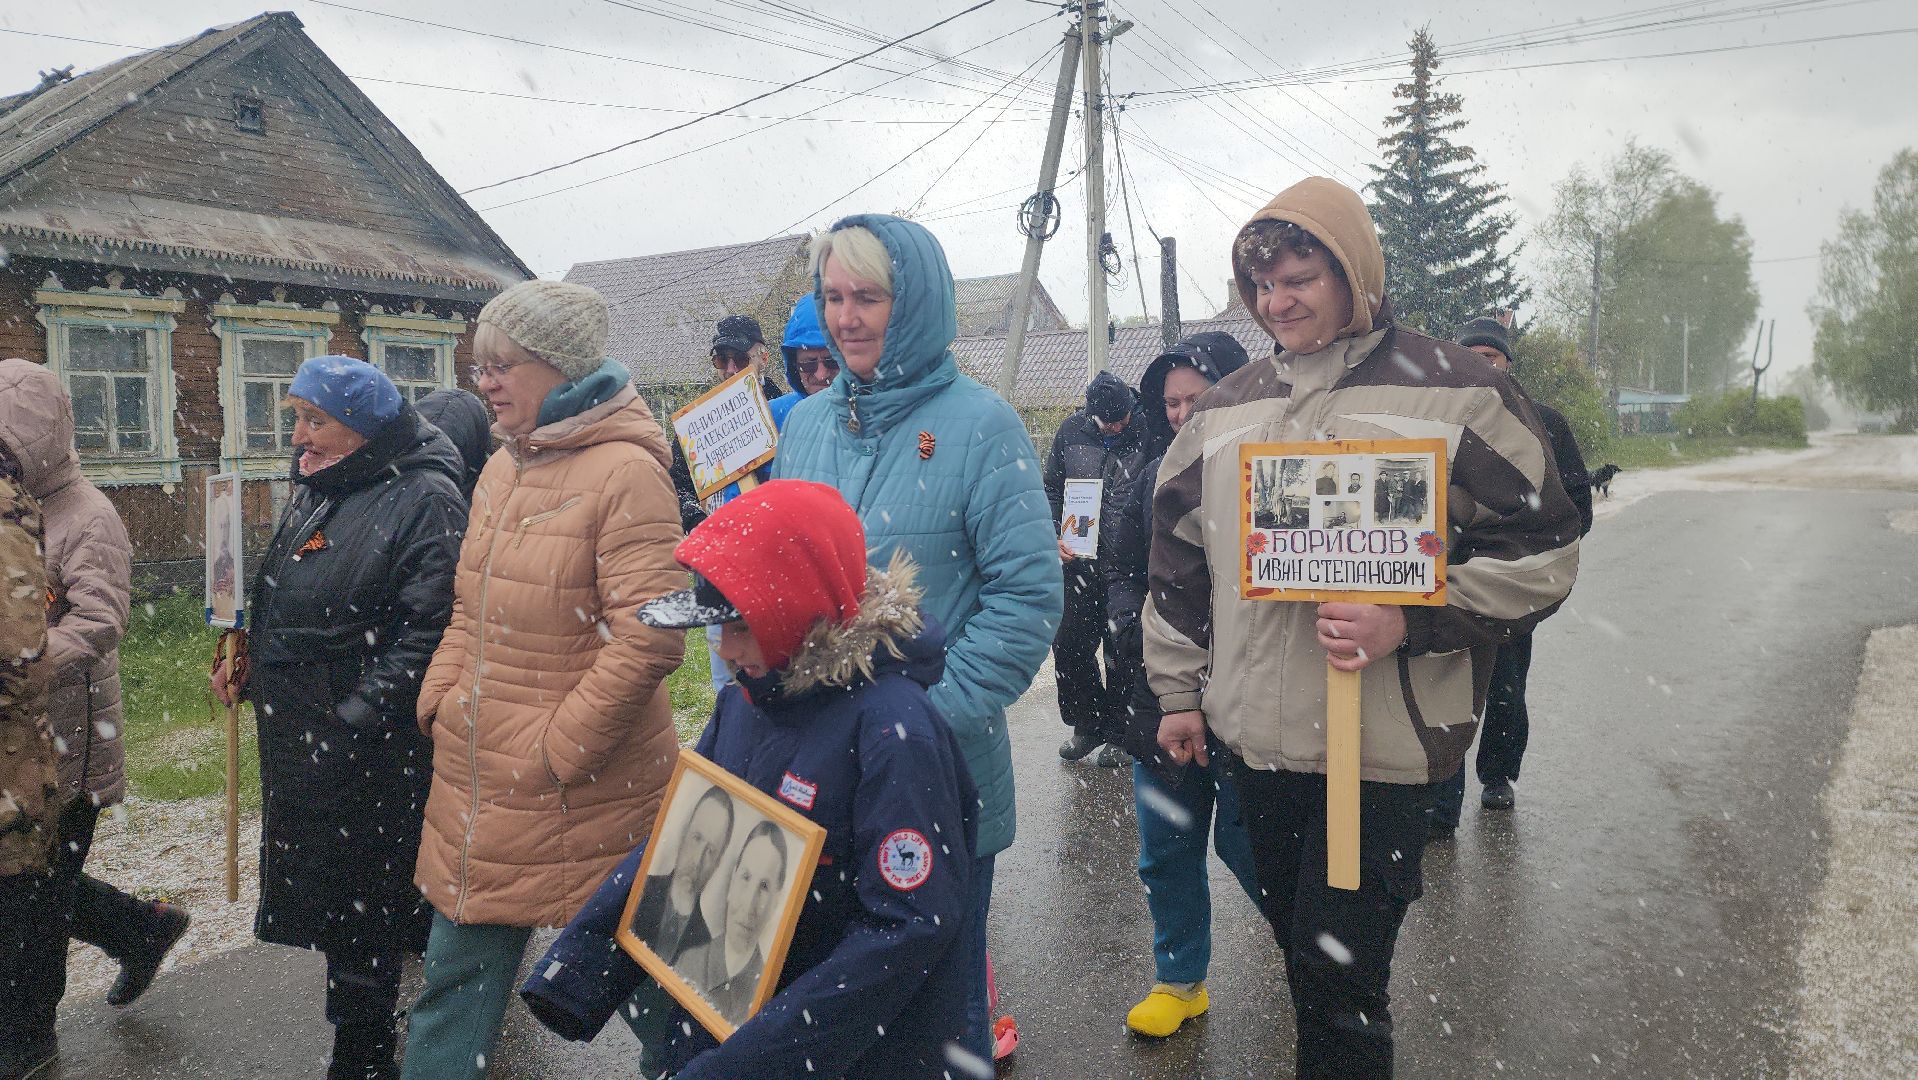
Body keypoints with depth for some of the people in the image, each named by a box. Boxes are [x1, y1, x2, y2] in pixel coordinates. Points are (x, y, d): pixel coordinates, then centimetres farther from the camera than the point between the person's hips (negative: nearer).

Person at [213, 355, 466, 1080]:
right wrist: (247, 673, 8)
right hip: (296, 735, 9)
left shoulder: (423, 498, -17)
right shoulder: (315, 491, 11)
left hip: (367, 750, -9)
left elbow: (425, 631, -23)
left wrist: (352, 721, -25)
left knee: (356, 910, 3)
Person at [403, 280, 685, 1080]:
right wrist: (438, 702, 7)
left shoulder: (625, 472, -17)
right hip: (478, 785, 7)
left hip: (583, 796, -7)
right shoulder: (502, 467, 9)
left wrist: (557, 750, -19)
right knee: (456, 973, 17)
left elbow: (648, 640, -23)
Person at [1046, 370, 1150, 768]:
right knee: (1069, 646, 8)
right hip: (1079, 561, 4)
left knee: (1122, 653, 7)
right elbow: (1051, 489, 13)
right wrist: (1054, 535, 0)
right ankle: (1088, 724, 28)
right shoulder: (1072, 430, 3)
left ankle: (1121, 735, 23)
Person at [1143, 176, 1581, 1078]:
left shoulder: (1452, 390, -5)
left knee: (1339, 971, -3)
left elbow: (1541, 549, -5)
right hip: (1254, 736, 5)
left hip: (1384, 743, -5)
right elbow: (1177, 561, 16)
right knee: (1299, 943, 19)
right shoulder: (1225, 408, 9)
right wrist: (1179, 691, 15)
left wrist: (1408, 623, -18)